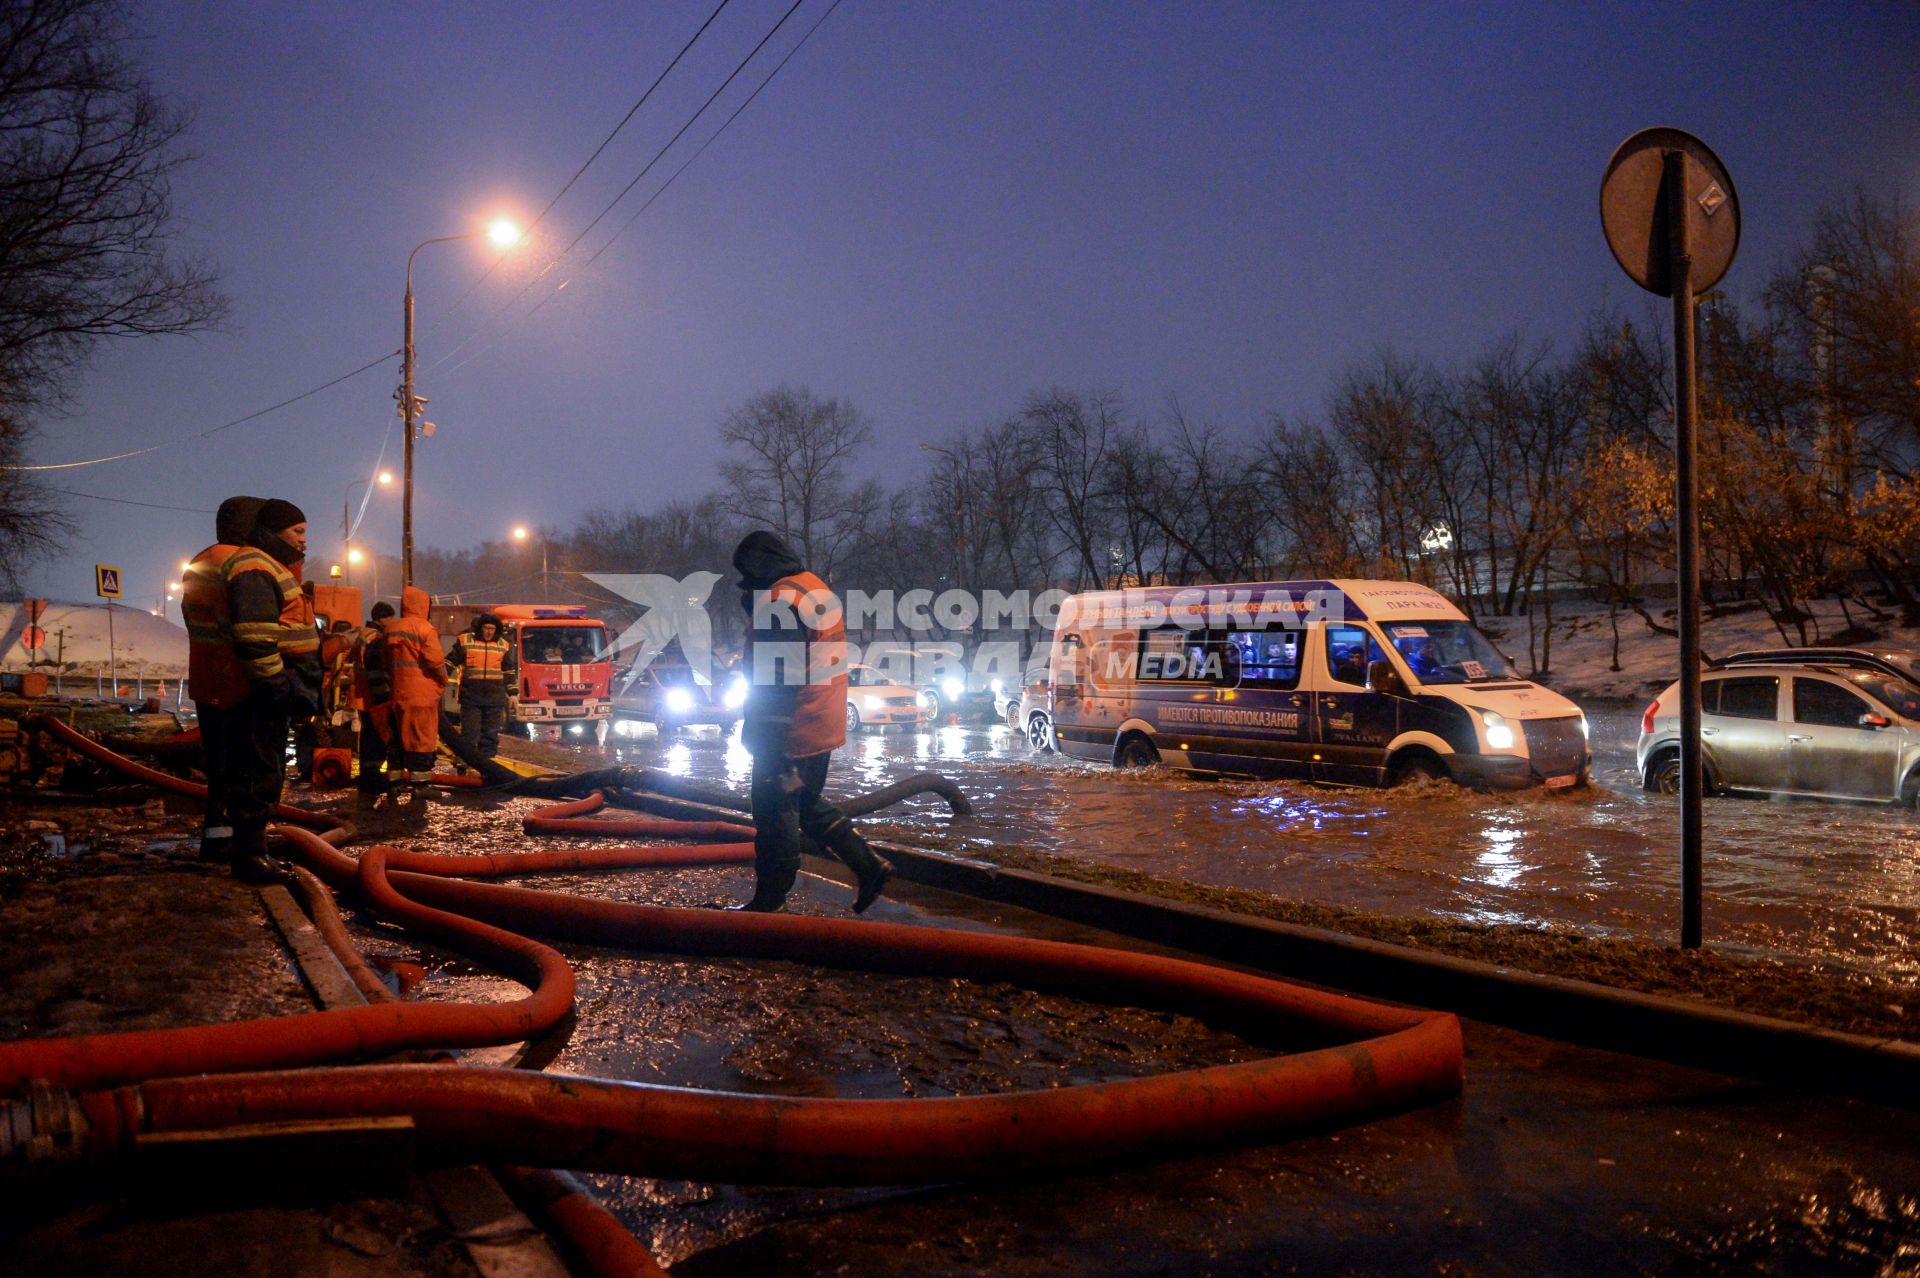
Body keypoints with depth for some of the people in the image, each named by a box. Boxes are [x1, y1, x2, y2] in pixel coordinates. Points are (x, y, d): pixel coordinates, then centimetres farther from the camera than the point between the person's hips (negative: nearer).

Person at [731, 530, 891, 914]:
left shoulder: (778, 600, -17)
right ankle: (869, 868, 20)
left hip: (791, 730, -10)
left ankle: (769, 902, 11)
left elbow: (776, 678, -22)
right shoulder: (816, 589, 13)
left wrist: (764, 735, -20)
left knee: (775, 810, 1)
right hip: (822, 727, 10)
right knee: (807, 803, 21)